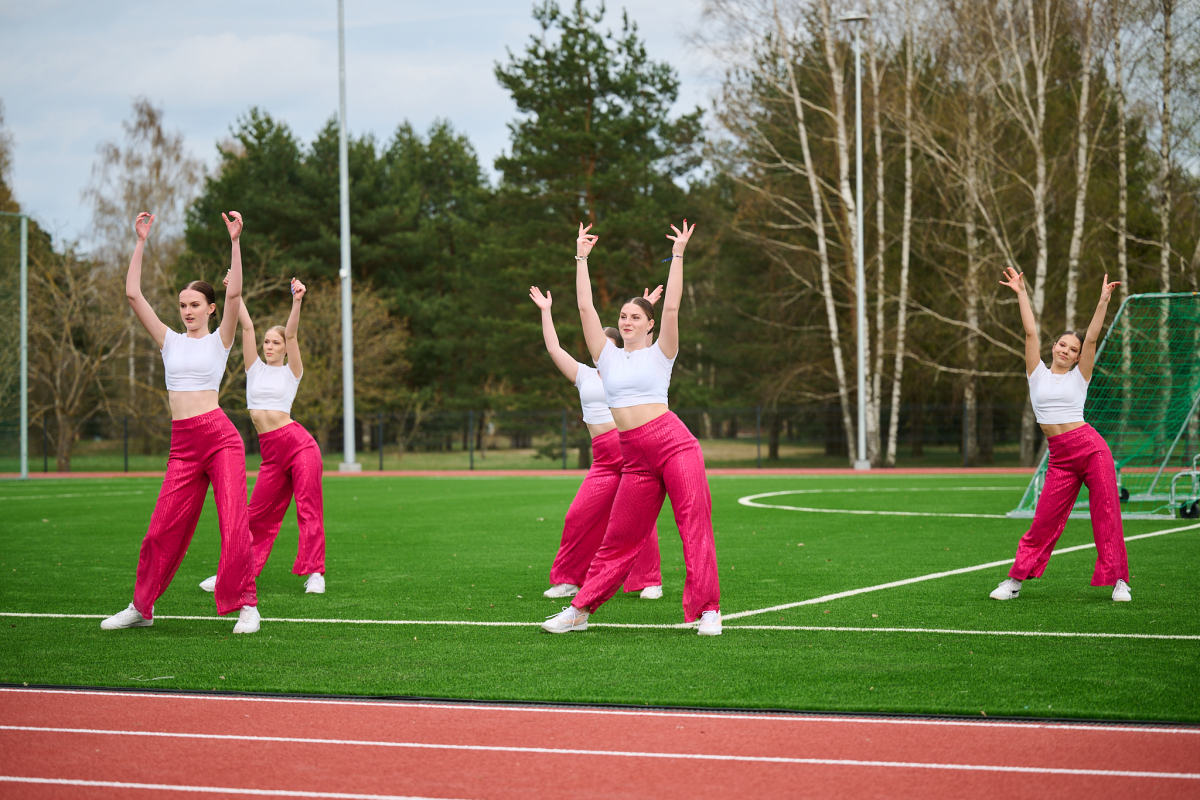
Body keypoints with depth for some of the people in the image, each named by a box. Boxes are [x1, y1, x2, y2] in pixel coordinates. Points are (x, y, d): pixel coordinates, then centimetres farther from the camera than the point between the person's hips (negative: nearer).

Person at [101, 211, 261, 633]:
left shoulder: (219, 341, 6)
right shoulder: (170, 341, 14)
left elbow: (234, 294, -10)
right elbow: (133, 294, 9)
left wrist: (235, 241, -14)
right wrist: (140, 242, 5)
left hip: (219, 437, -4)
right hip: (182, 444, 4)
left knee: (235, 525, -9)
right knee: (163, 527, 5)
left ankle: (246, 605, -1)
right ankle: (141, 606, 16)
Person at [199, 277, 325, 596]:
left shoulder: (291, 372, 6)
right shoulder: (255, 369, 15)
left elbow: (292, 334, -9)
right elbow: (247, 326, 9)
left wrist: (297, 303, -21)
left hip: (299, 443, -4)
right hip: (271, 452, 4)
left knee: (309, 509, -6)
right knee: (257, 514, 7)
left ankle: (314, 573, -5)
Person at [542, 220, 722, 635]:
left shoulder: (659, 354, 8)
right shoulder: (608, 357, 16)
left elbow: (671, 308, -3)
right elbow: (586, 309, 13)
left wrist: (678, 257, -5)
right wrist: (581, 258, 13)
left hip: (673, 443, -3)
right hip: (635, 457, 3)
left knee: (696, 526, -9)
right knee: (618, 540, 6)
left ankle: (708, 609, -8)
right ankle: (580, 609, 11)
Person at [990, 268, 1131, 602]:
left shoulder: (1079, 377, 7)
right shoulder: (1038, 374, 11)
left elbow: (1092, 338, -1)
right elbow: (1031, 332, 5)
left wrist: (1103, 302, -8)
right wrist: (1021, 294, 2)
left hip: (1091, 449, -1)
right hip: (1060, 458, 1)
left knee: (1107, 516, -3)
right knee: (1044, 521, -1)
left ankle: (1119, 580, 4)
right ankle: (1015, 580, 7)